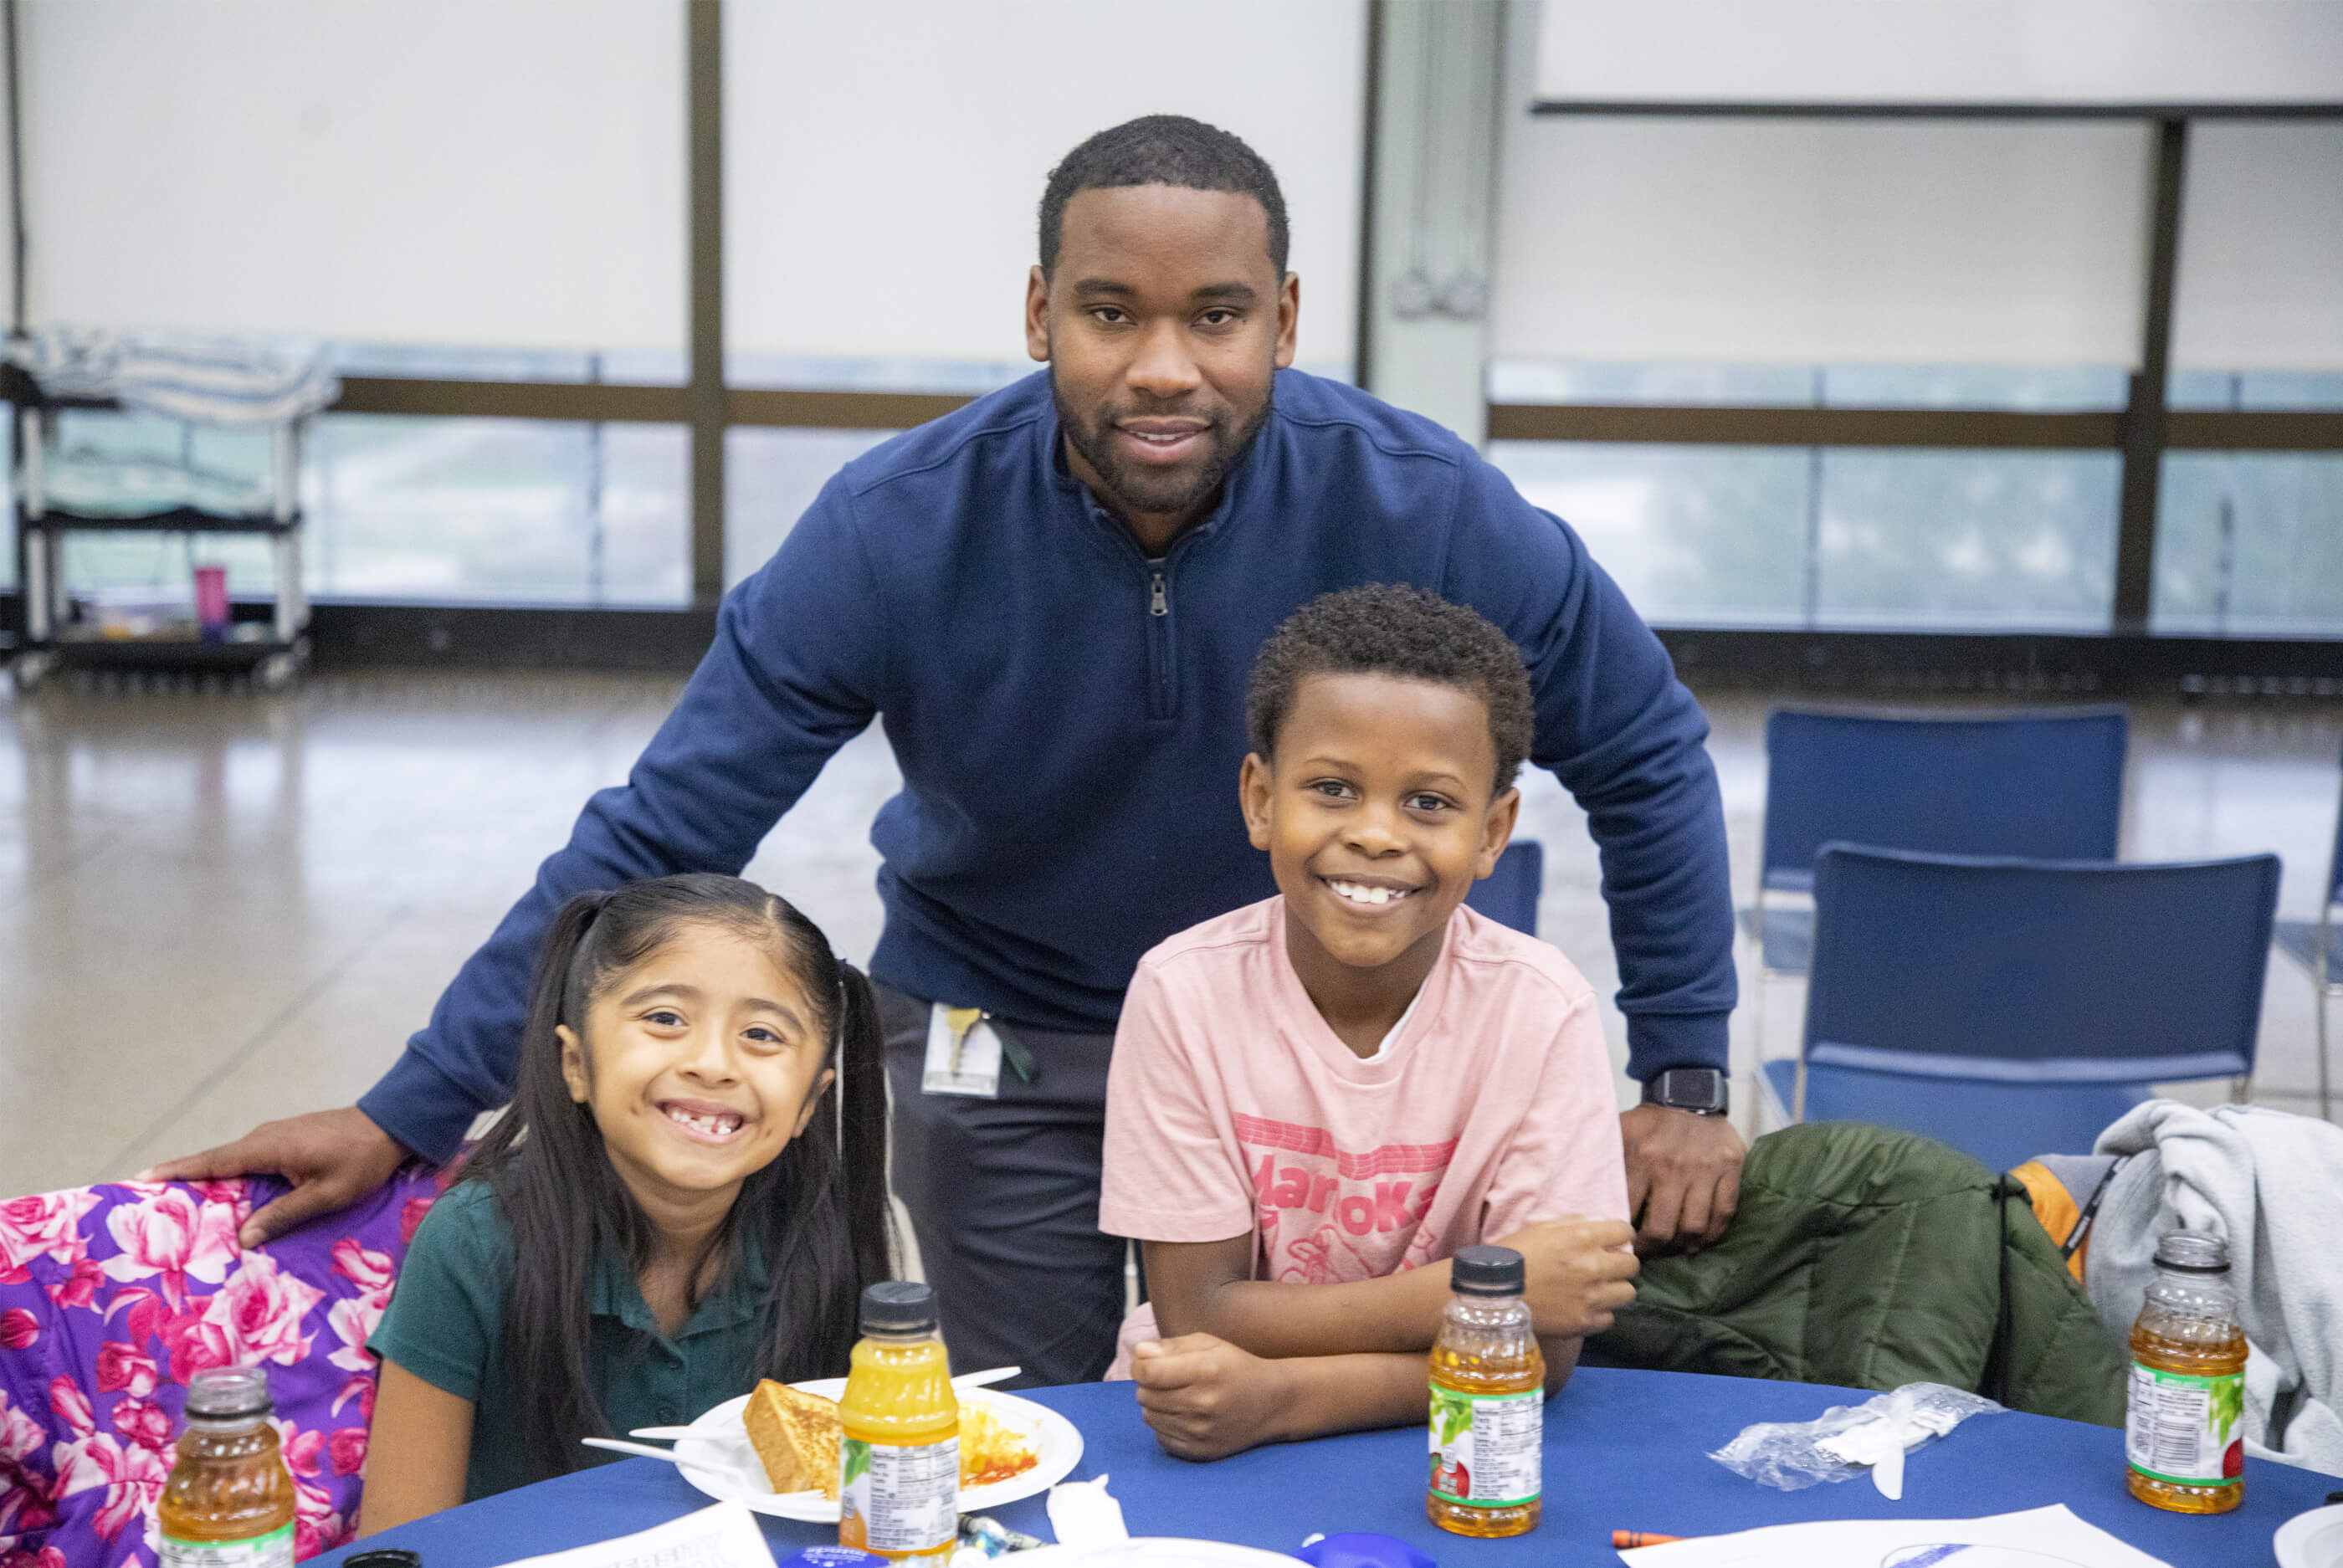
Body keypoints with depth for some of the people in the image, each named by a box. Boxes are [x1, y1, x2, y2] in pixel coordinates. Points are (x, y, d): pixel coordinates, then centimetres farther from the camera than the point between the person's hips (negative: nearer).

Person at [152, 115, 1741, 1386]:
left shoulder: (1418, 506, -24)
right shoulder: (897, 532, -24)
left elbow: (1648, 756, -9)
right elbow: (655, 840, -19)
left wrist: (1684, 1081, -10)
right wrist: (408, 1115, -20)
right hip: (1000, 1037, 0)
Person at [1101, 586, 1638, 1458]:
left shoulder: (1538, 1012, -14)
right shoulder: (1184, 992, -13)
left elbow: (1539, 1354, -14)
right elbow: (1193, 1317, -13)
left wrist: (1279, 1396, -27)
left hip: (1441, 1443, 0)